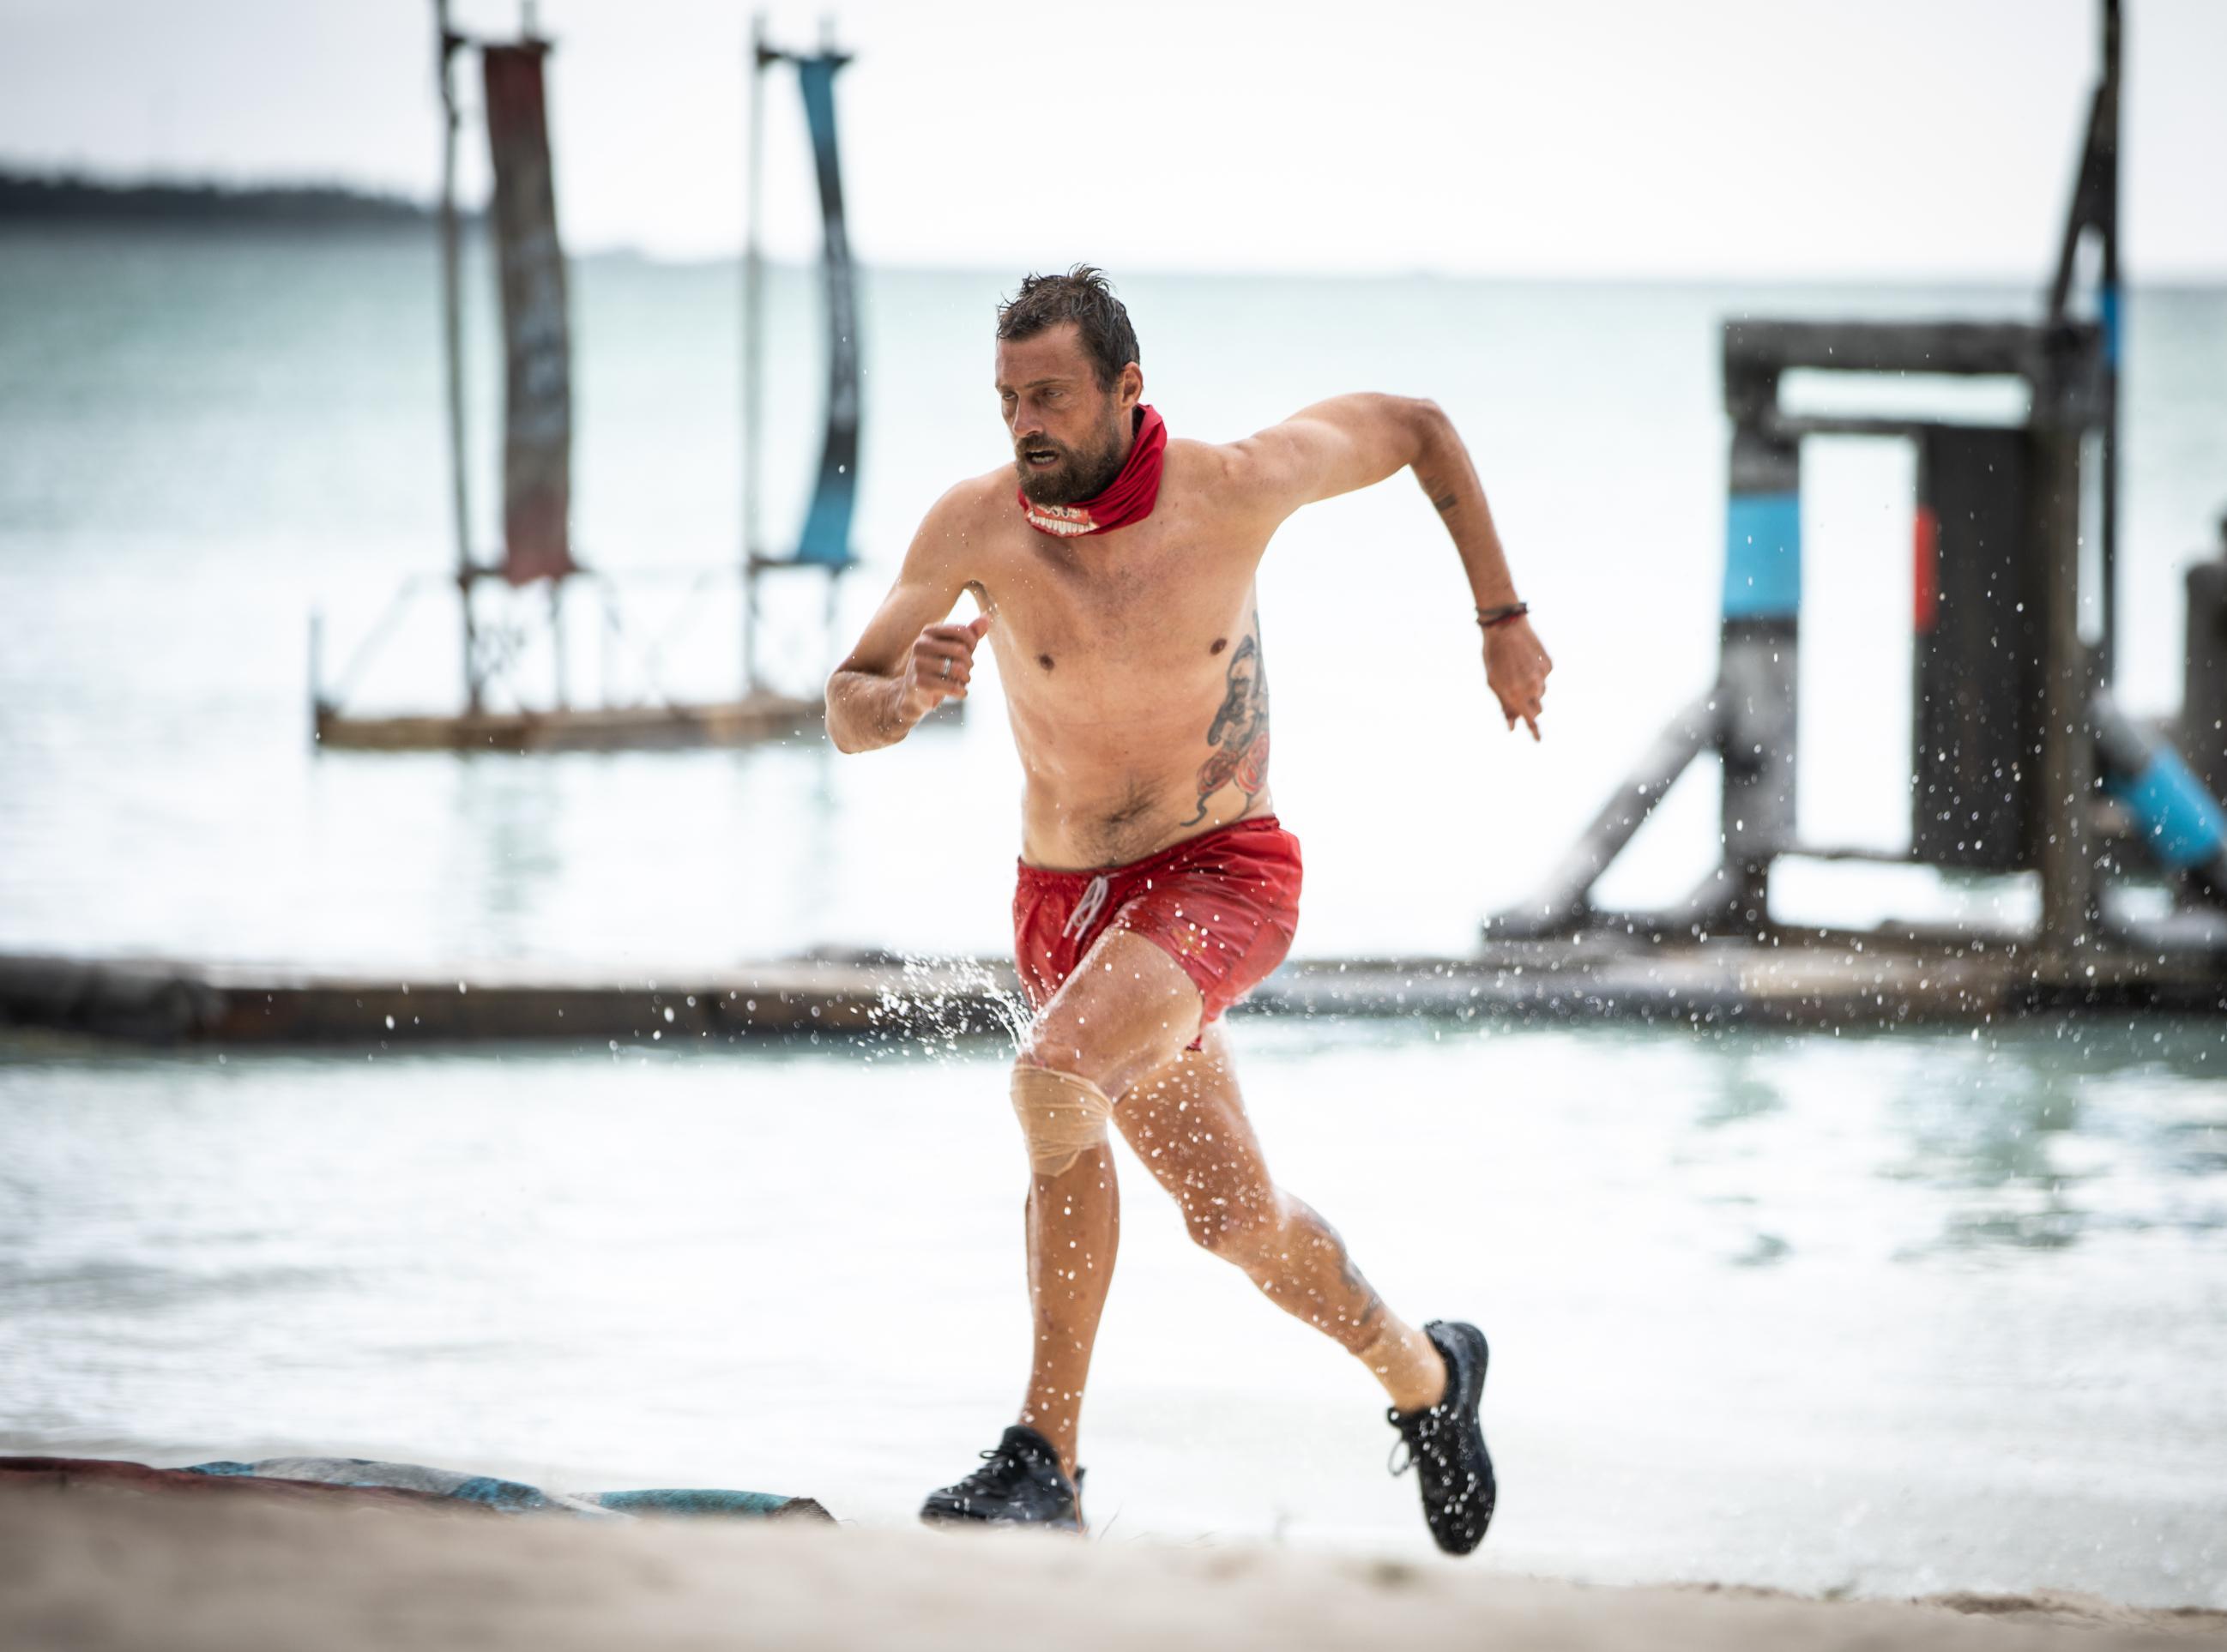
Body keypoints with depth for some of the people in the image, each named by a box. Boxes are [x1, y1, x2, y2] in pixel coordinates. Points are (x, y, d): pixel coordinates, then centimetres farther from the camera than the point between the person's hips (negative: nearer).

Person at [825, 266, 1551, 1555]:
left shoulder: (1235, 488, -15)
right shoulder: (975, 528, -12)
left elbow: (1418, 426, 3)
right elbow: (845, 717, -6)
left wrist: (1505, 620, 9)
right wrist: (907, 697, -30)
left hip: (1222, 877, -4)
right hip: (1063, 900, 4)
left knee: (1056, 1081, -30)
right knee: (1233, 1215, 9)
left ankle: (1048, 1453, -24)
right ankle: (1426, 1376, 37)